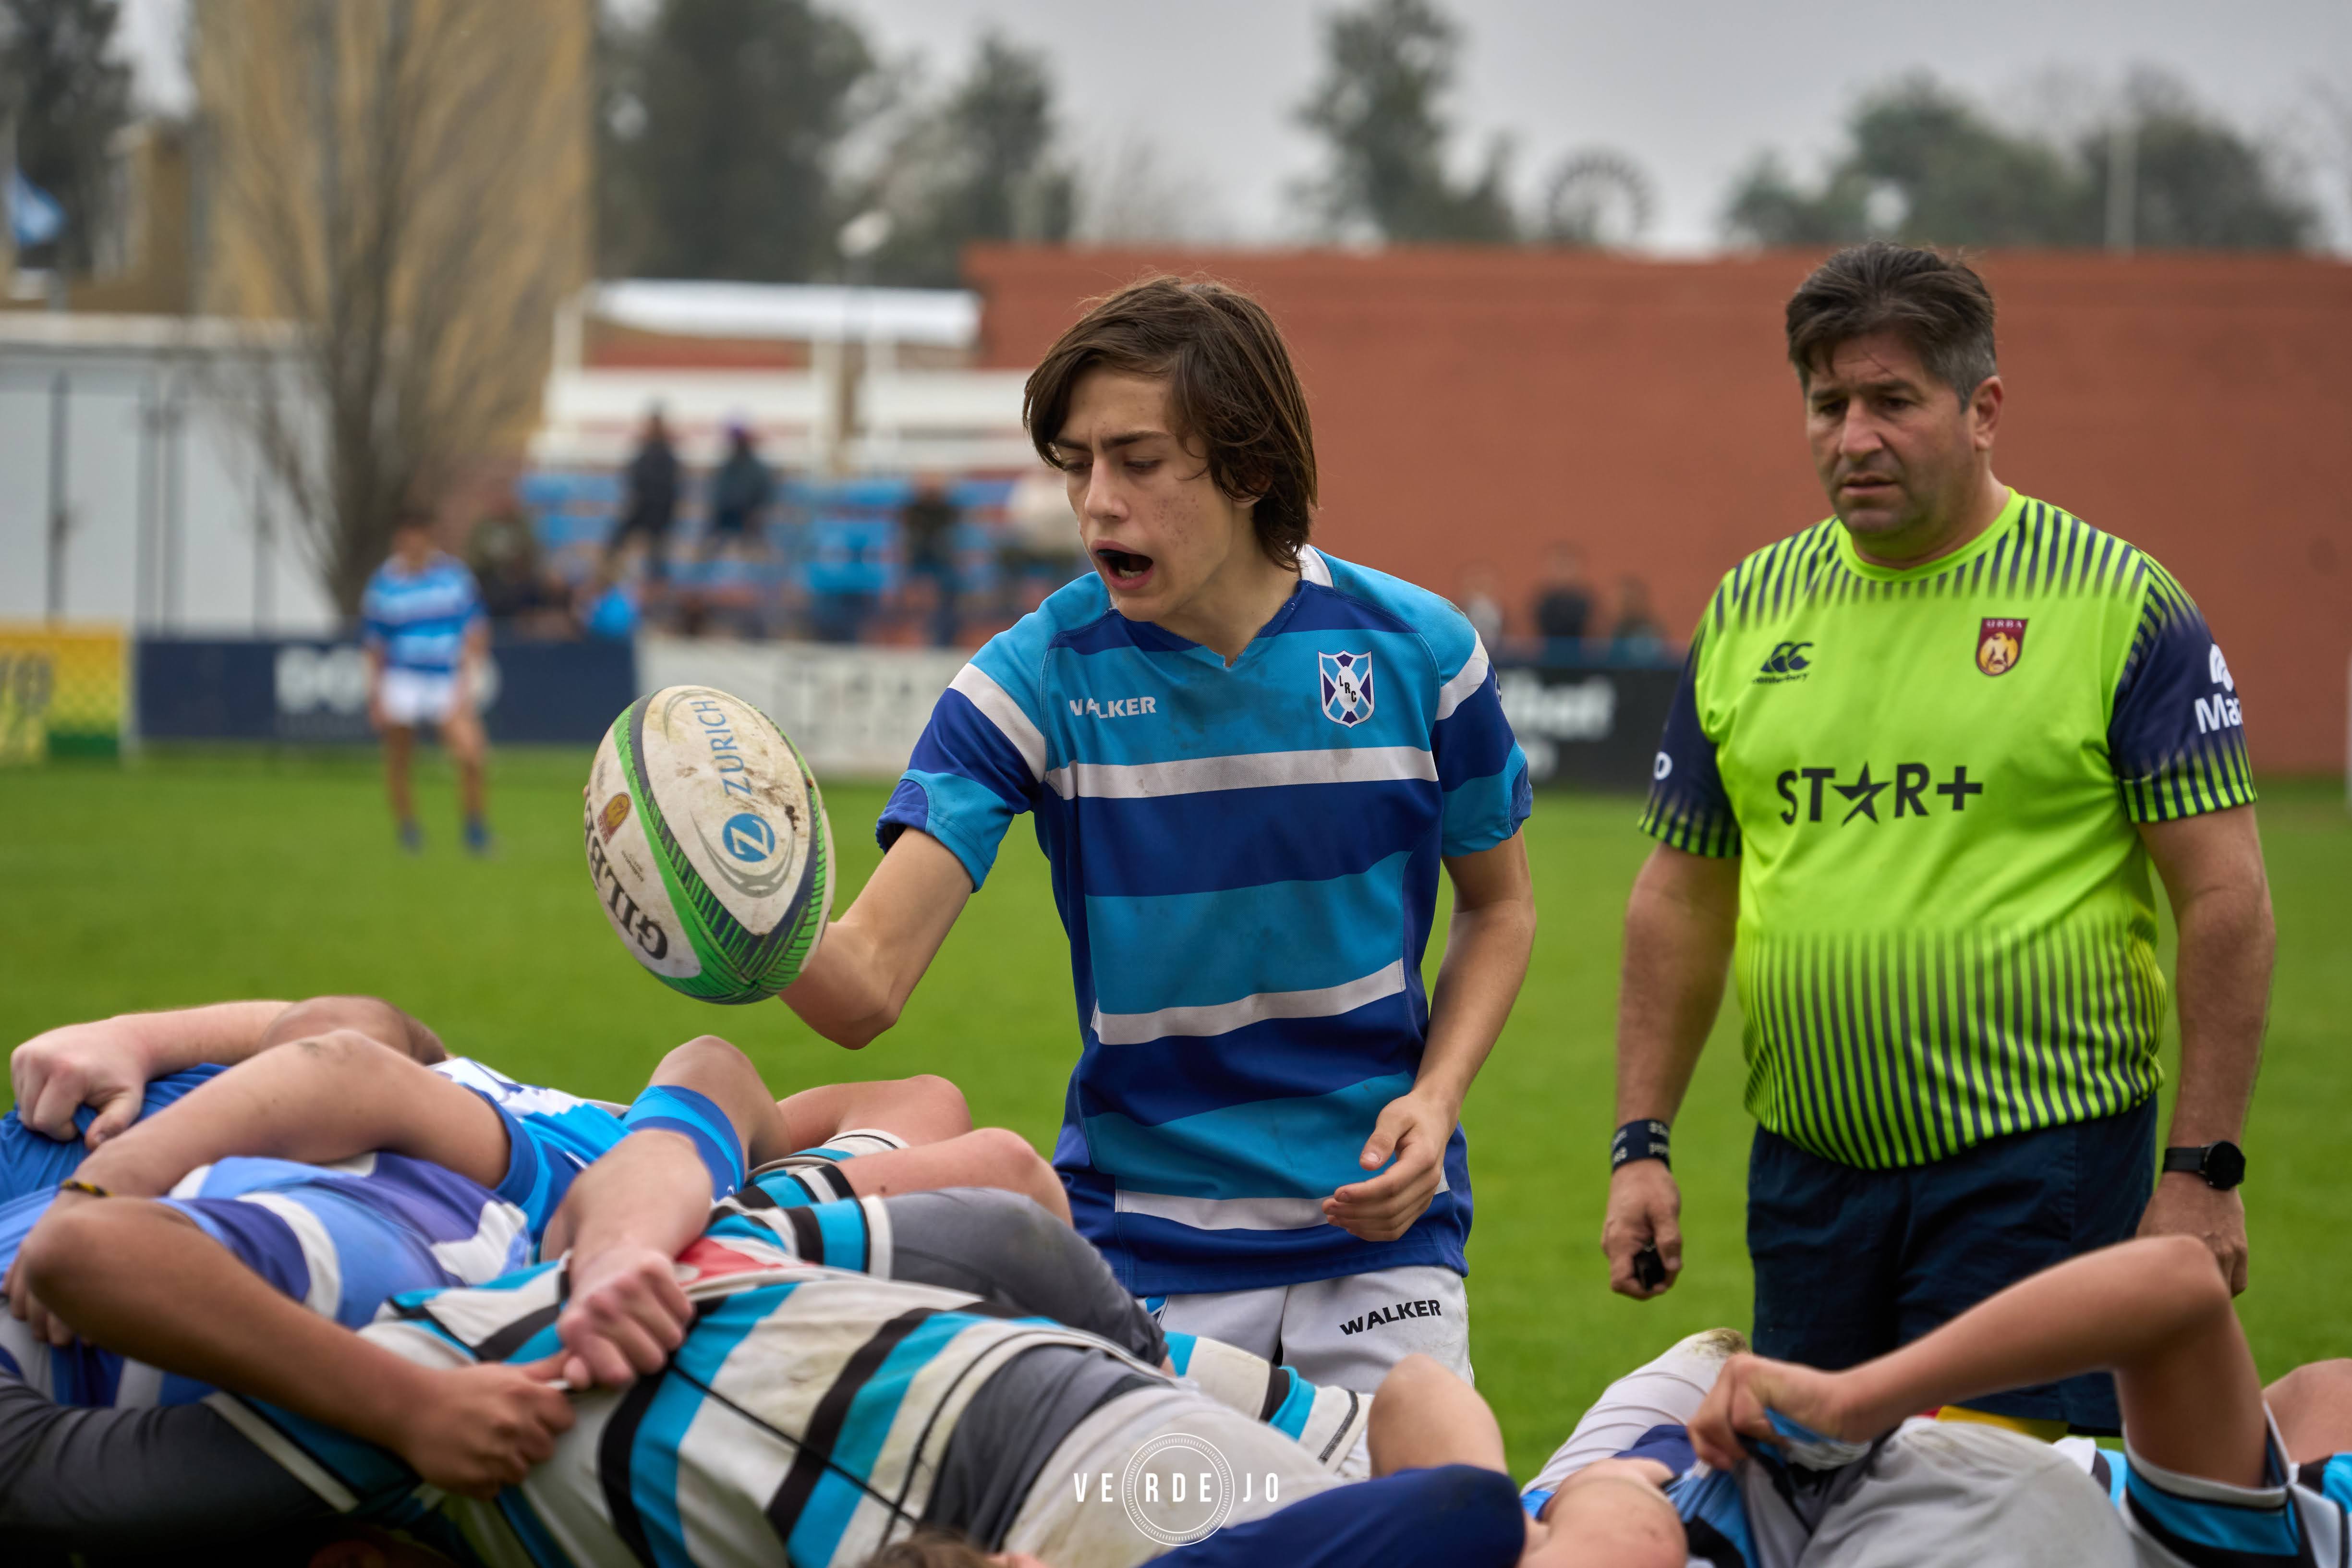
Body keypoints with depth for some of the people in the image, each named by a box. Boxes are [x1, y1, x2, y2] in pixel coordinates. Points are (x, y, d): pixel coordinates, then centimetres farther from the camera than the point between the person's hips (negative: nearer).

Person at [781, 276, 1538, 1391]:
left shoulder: (1414, 650, -6)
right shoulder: (1038, 677, -10)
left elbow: (1497, 903, 11)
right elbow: (867, 984, -18)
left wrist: (1434, 1099, -6)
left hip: (1375, 1223, 1)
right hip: (1143, 1241, 0)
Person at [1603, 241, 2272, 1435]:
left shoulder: (2120, 606, -4)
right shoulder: (1751, 609, 10)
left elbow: (2224, 898, -6)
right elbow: (1682, 898, 15)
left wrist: (2201, 1170, -11)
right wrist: (1640, 1144, 9)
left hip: (2039, 1159, -5)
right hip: (1807, 1169, 5)